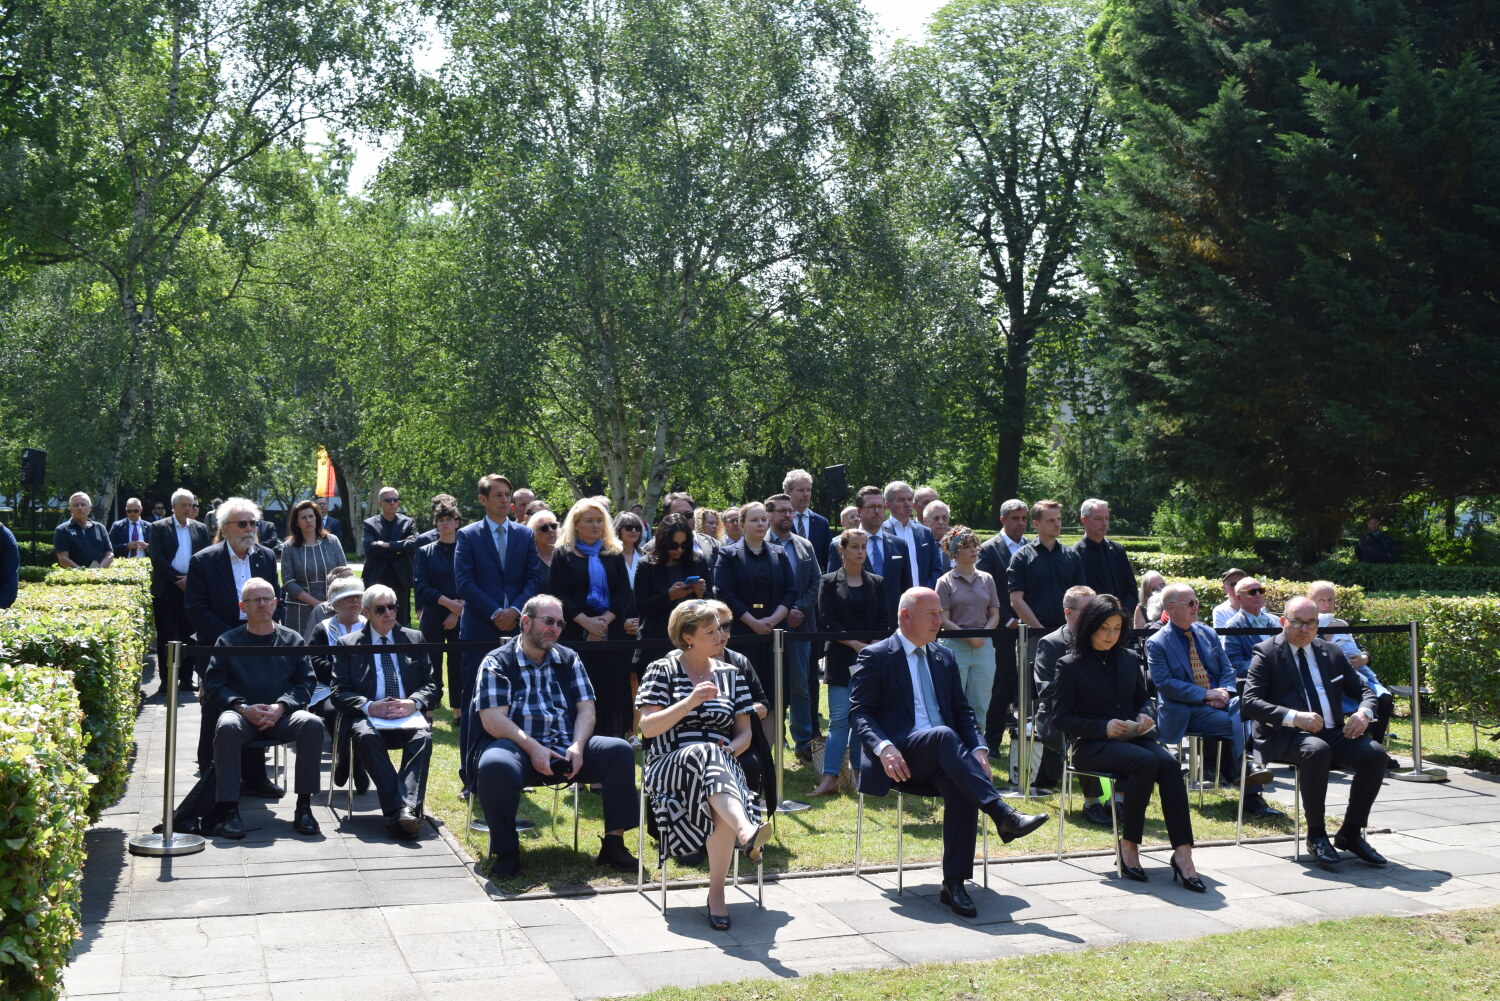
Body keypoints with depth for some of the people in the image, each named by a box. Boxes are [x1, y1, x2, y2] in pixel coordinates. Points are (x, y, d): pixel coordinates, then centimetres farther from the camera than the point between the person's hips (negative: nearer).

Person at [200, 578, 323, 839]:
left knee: (312, 724, -30)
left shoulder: (292, 640, 15)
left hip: (282, 715, 1)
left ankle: (304, 806, -25)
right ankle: (227, 810, -33)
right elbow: (213, 685, 4)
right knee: (226, 726, -36)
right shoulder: (228, 641, 13)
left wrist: (281, 707, -11)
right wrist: (243, 708, -13)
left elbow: (306, 682, 7)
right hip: (242, 713, -1)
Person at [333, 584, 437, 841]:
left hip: (409, 715, 1)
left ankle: (407, 810, -46)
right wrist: (370, 707, -15)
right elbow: (339, 693, 4)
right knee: (366, 736, -37)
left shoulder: (414, 639, 17)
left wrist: (414, 703, -10)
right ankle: (397, 809, -43)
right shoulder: (348, 644, 12)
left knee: (423, 735, -34)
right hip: (368, 717, -1)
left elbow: (433, 685, 12)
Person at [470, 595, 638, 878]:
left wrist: (578, 746, -12)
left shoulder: (568, 660, 15)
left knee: (619, 751, -19)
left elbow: (586, 709, 8)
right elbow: (493, 721, -10)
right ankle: (506, 851, -18)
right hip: (516, 747, -4)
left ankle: (614, 843, -14)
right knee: (494, 766, -38)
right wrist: (533, 748, -21)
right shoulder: (496, 663, 1)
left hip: (566, 750, 4)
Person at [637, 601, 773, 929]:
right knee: (706, 754, -40)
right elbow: (648, 728, -4)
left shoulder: (729, 674, 19)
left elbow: (744, 733, 18)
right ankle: (746, 831, -61)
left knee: (721, 805, -36)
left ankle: (717, 892, -27)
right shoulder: (662, 671, 8)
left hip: (722, 764, 3)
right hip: (671, 764, -3)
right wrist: (689, 702, -15)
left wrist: (732, 748, -5)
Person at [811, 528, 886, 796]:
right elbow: (827, 621, -4)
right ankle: (830, 778, -6)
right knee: (839, 718, -6)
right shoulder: (829, 582, 3)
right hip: (840, 658, -2)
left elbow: (883, 621, 6)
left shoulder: (876, 583, 10)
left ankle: (860, 772, 11)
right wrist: (855, 644, -12)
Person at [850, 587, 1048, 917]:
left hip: (942, 758, 5)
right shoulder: (875, 656, 3)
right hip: (899, 759, -4)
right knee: (943, 735, -36)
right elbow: (859, 713, -4)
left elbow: (961, 710, 19)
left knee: (961, 788, -31)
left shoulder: (943, 656, 21)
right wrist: (883, 748, -23)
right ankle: (1003, 816, -43)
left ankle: (954, 883, -27)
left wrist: (978, 748, -1)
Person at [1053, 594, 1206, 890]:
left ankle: (1182, 852, -33)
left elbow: (1143, 698, 24)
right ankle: (1129, 844, -21)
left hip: (1131, 737, 5)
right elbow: (1060, 718, -3)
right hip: (1091, 744, -5)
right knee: (1146, 761, -34)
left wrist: (1146, 715, -1)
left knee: (1170, 764, -29)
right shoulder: (1070, 665, 1)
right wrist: (1103, 728, -17)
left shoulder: (1129, 658, 16)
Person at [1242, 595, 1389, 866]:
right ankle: (1315, 835, -18)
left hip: (1333, 733, 5)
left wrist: (1363, 713, -6)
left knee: (1375, 753, -21)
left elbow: (1364, 691, 19)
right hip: (1285, 736, -5)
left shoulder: (1332, 652, 16)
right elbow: (1249, 702, -11)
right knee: (1317, 750, -37)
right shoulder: (1266, 652, 0)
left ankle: (1350, 834, -6)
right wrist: (1294, 717, -25)